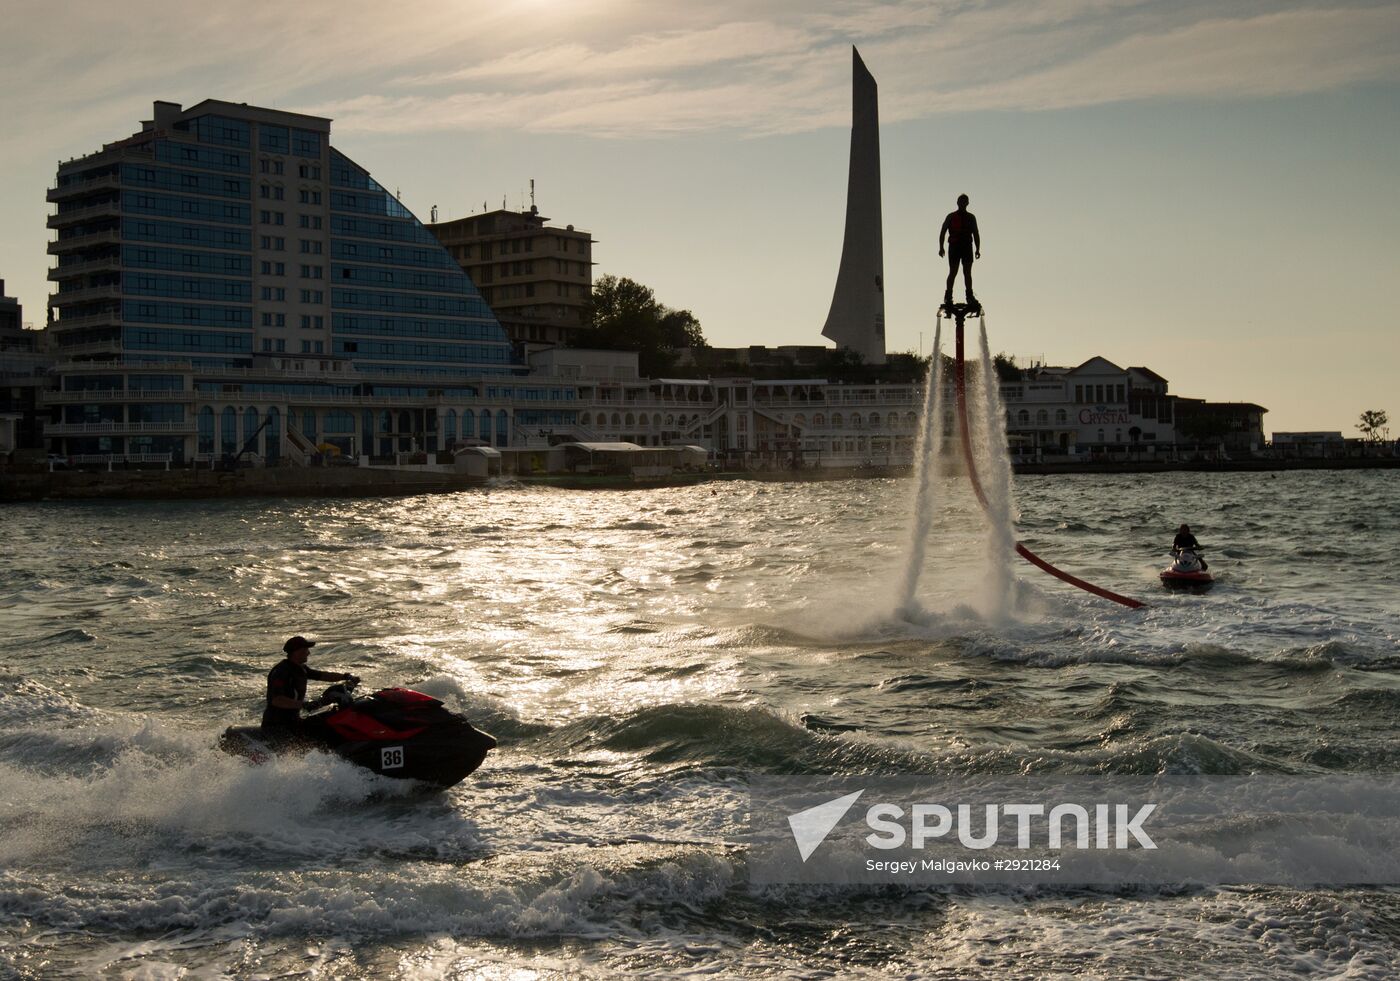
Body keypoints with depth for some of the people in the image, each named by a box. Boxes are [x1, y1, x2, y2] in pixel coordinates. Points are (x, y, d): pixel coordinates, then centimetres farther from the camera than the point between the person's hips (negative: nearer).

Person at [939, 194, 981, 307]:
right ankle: (948, 296, 0)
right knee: (953, 272, -5)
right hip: (954, 247, -2)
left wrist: (977, 249, 3)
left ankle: (970, 296, 0)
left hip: (967, 247, 2)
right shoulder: (951, 216, 6)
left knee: (967, 272, 0)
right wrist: (941, 247, -5)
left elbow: (976, 234, 12)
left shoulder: (971, 217, 12)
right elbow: (942, 232, 4)